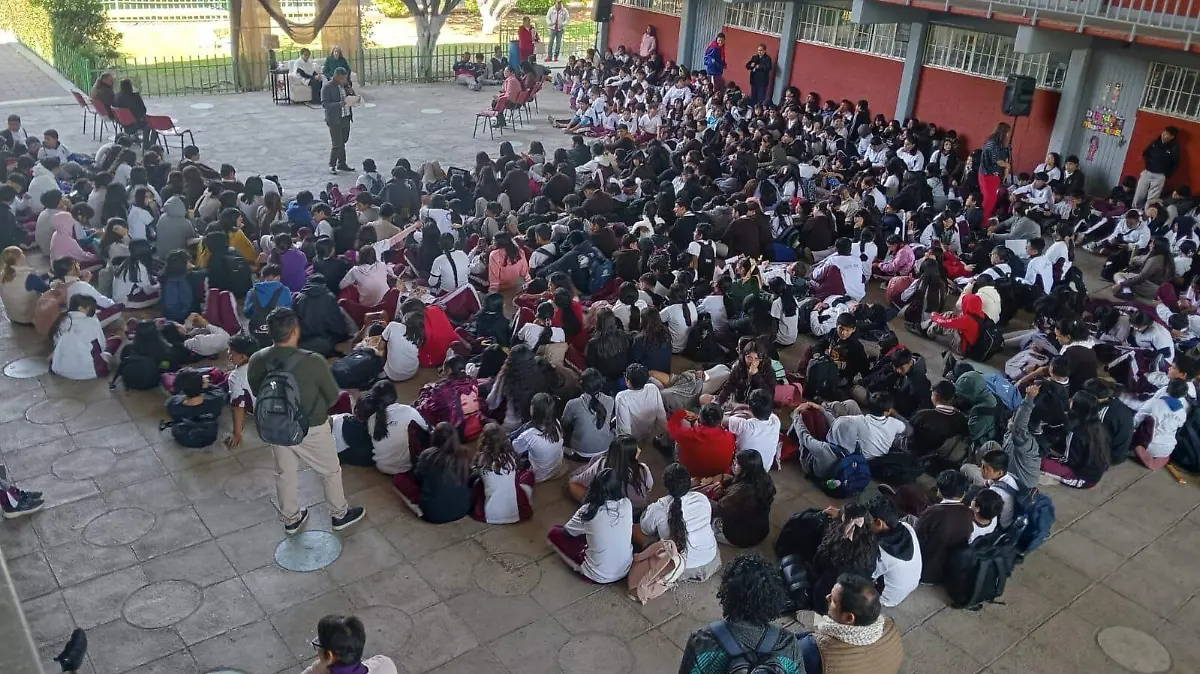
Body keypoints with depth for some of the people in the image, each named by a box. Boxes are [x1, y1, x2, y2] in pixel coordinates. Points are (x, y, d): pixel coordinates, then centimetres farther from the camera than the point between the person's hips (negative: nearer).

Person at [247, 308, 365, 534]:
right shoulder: (313, 361, -28)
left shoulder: (256, 361, -16)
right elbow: (333, 396, -13)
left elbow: (257, 394, 2)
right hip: (311, 429, -4)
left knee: (285, 474, 25)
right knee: (331, 471, 20)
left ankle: (290, 519, 43)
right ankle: (339, 515, 38)